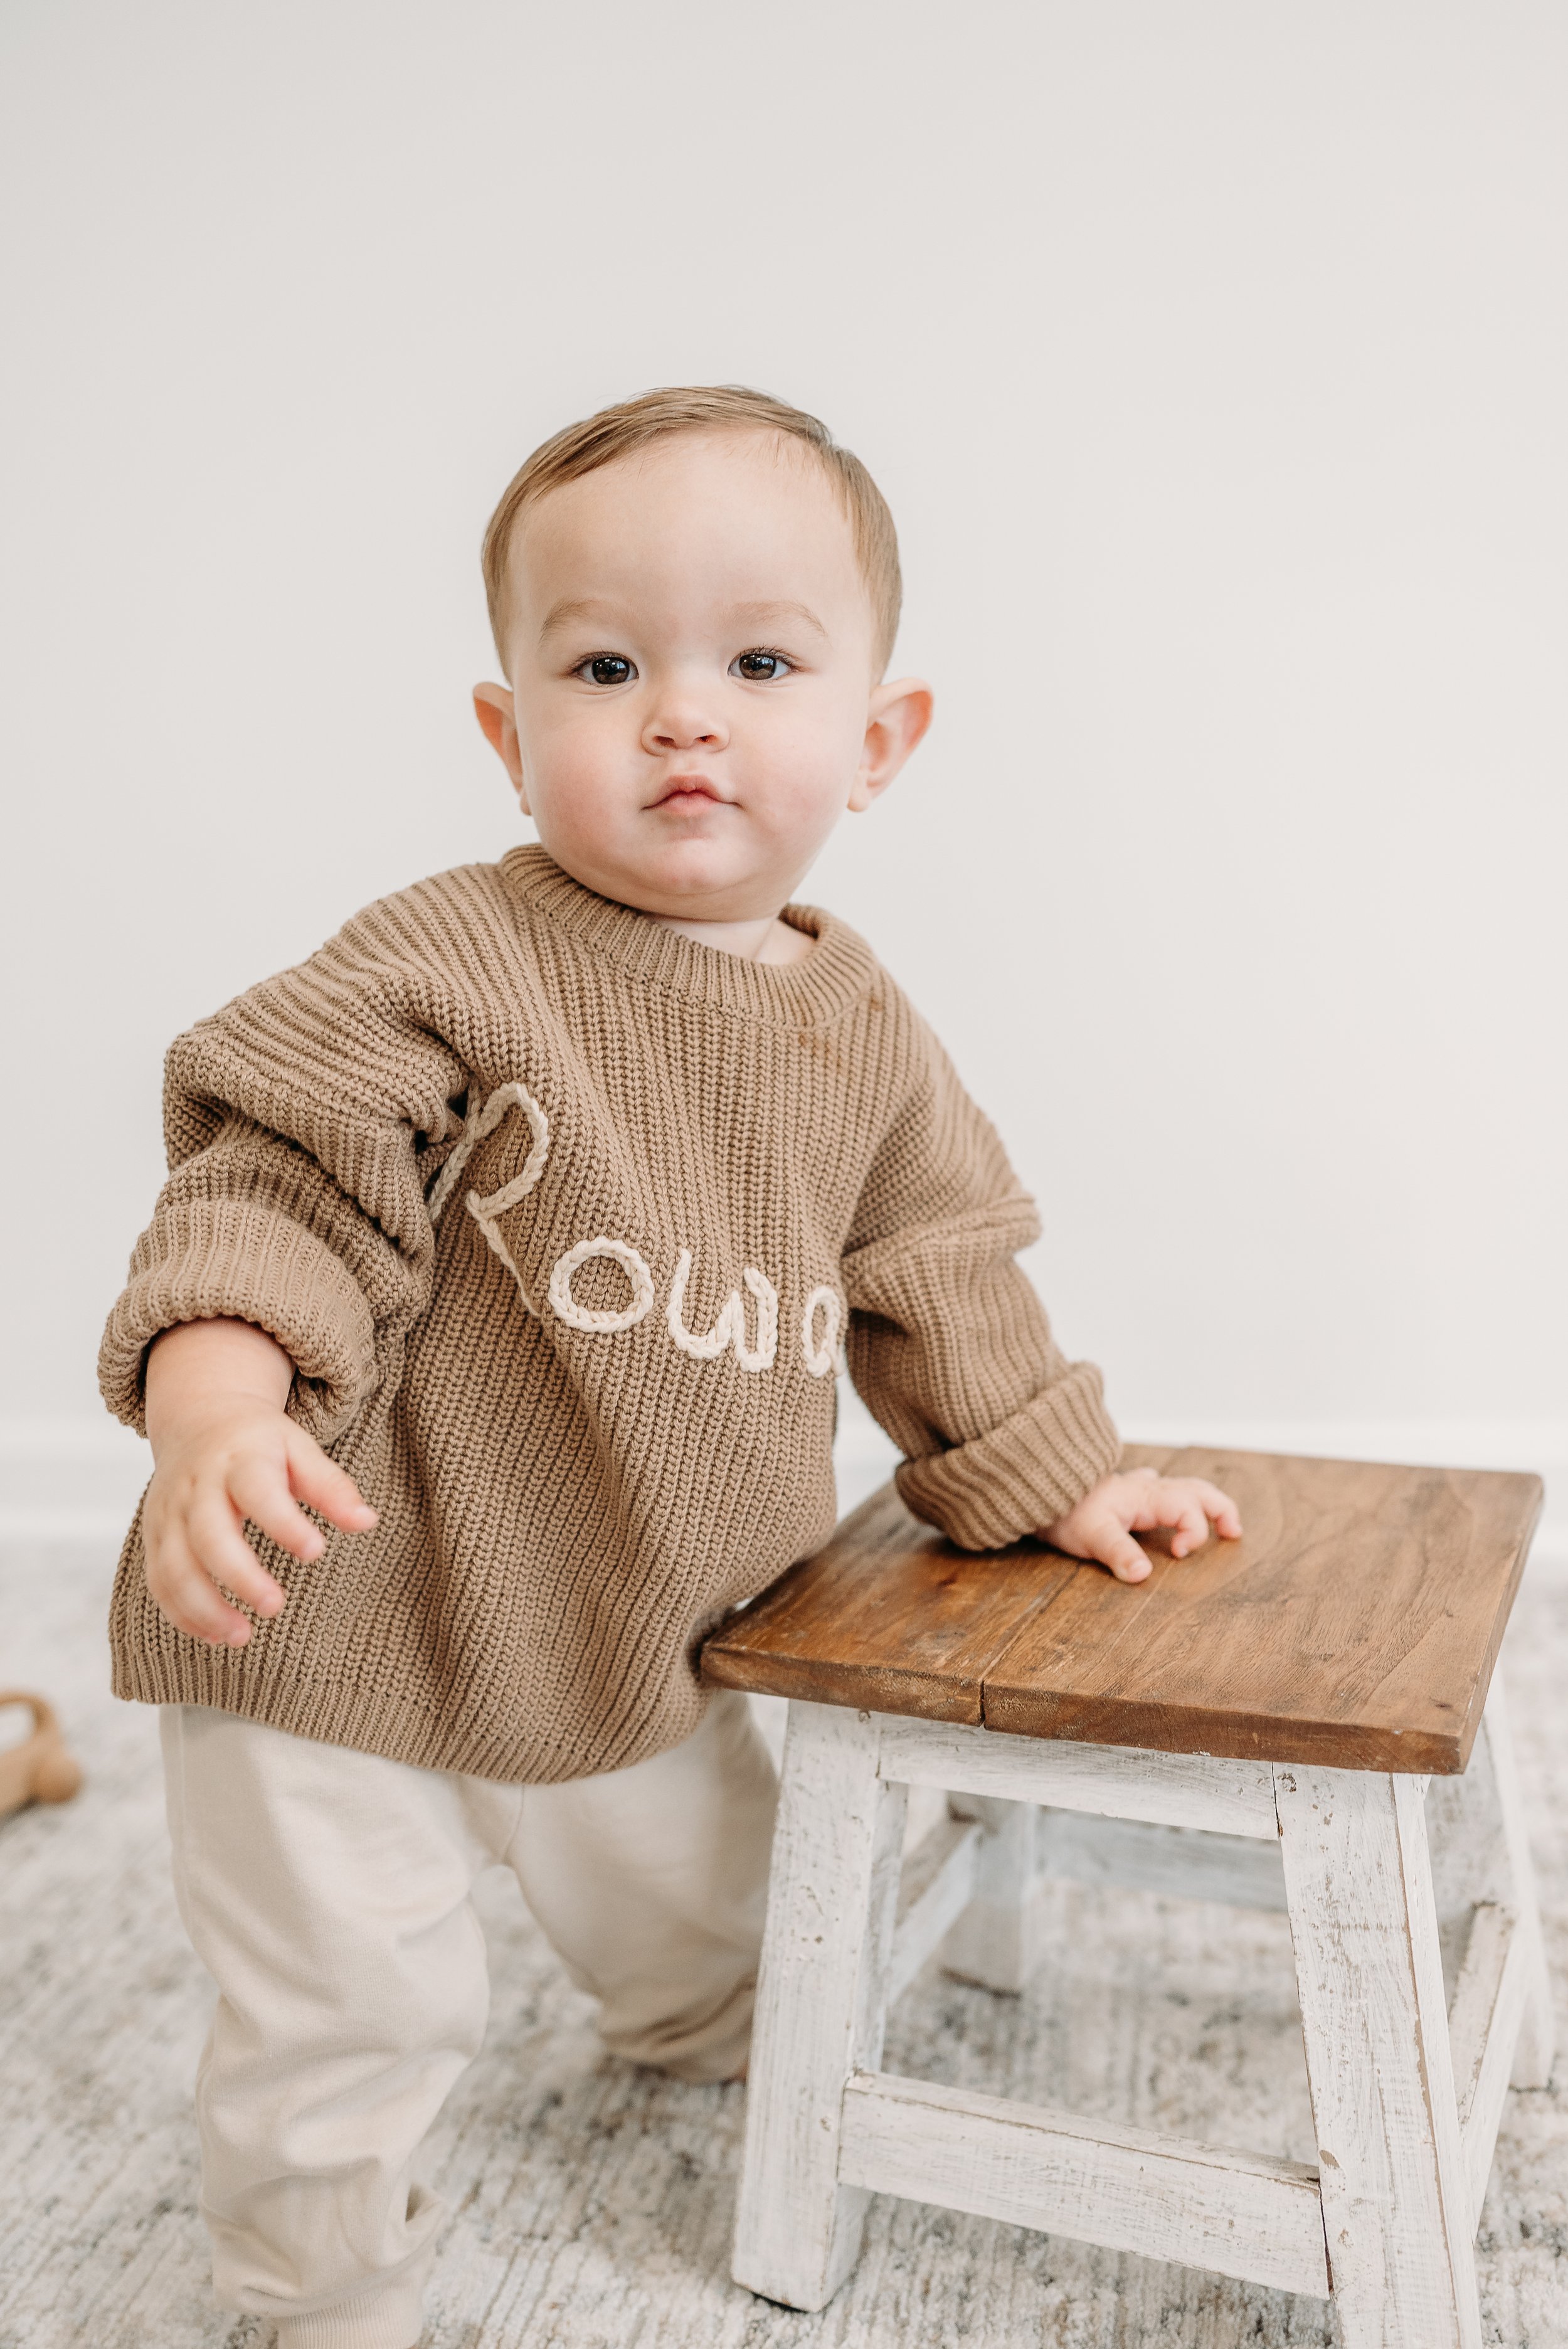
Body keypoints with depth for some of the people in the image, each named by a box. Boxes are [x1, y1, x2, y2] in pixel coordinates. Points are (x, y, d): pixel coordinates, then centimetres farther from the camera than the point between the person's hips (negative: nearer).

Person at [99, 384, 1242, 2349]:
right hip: (344, 1628, -5)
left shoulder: (862, 1032, -3)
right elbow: (272, 1188, -25)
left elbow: (935, 1281, 9)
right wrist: (217, 1410, -42)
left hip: (635, 1642, 6)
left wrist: (1053, 1479, 13)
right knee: (349, 2011, 6)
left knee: (705, 1893, 29)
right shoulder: (443, 969, -22)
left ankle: (722, 2045, 66)